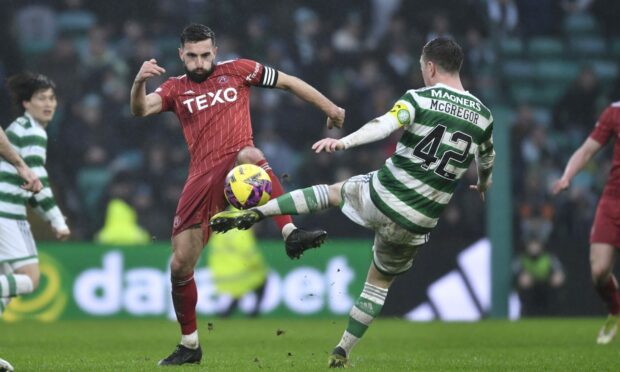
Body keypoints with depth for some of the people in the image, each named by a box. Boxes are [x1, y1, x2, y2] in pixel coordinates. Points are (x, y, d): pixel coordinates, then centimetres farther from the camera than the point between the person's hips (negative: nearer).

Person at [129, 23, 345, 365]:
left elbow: (288, 82, 16)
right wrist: (139, 81, -30)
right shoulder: (175, 89, 11)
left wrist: (329, 107, 17)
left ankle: (290, 234, -52)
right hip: (201, 179, 3)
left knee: (250, 154, -41)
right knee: (180, 265, 1)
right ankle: (189, 344, 20)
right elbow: (140, 109, -8)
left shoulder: (237, 71, 8)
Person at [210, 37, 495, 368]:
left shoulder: (419, 99, -10)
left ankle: (253, 213, 13)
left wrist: (345, 141, -44)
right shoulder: (482, 115, 4)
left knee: (330, 192, 27)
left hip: (381, 198, -3)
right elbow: (487, 159, 25)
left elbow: (385, 125, -31)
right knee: (380, 282, 24)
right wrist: (483, 184, 47)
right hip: (415, 226, 3)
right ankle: (341, 354, 23)